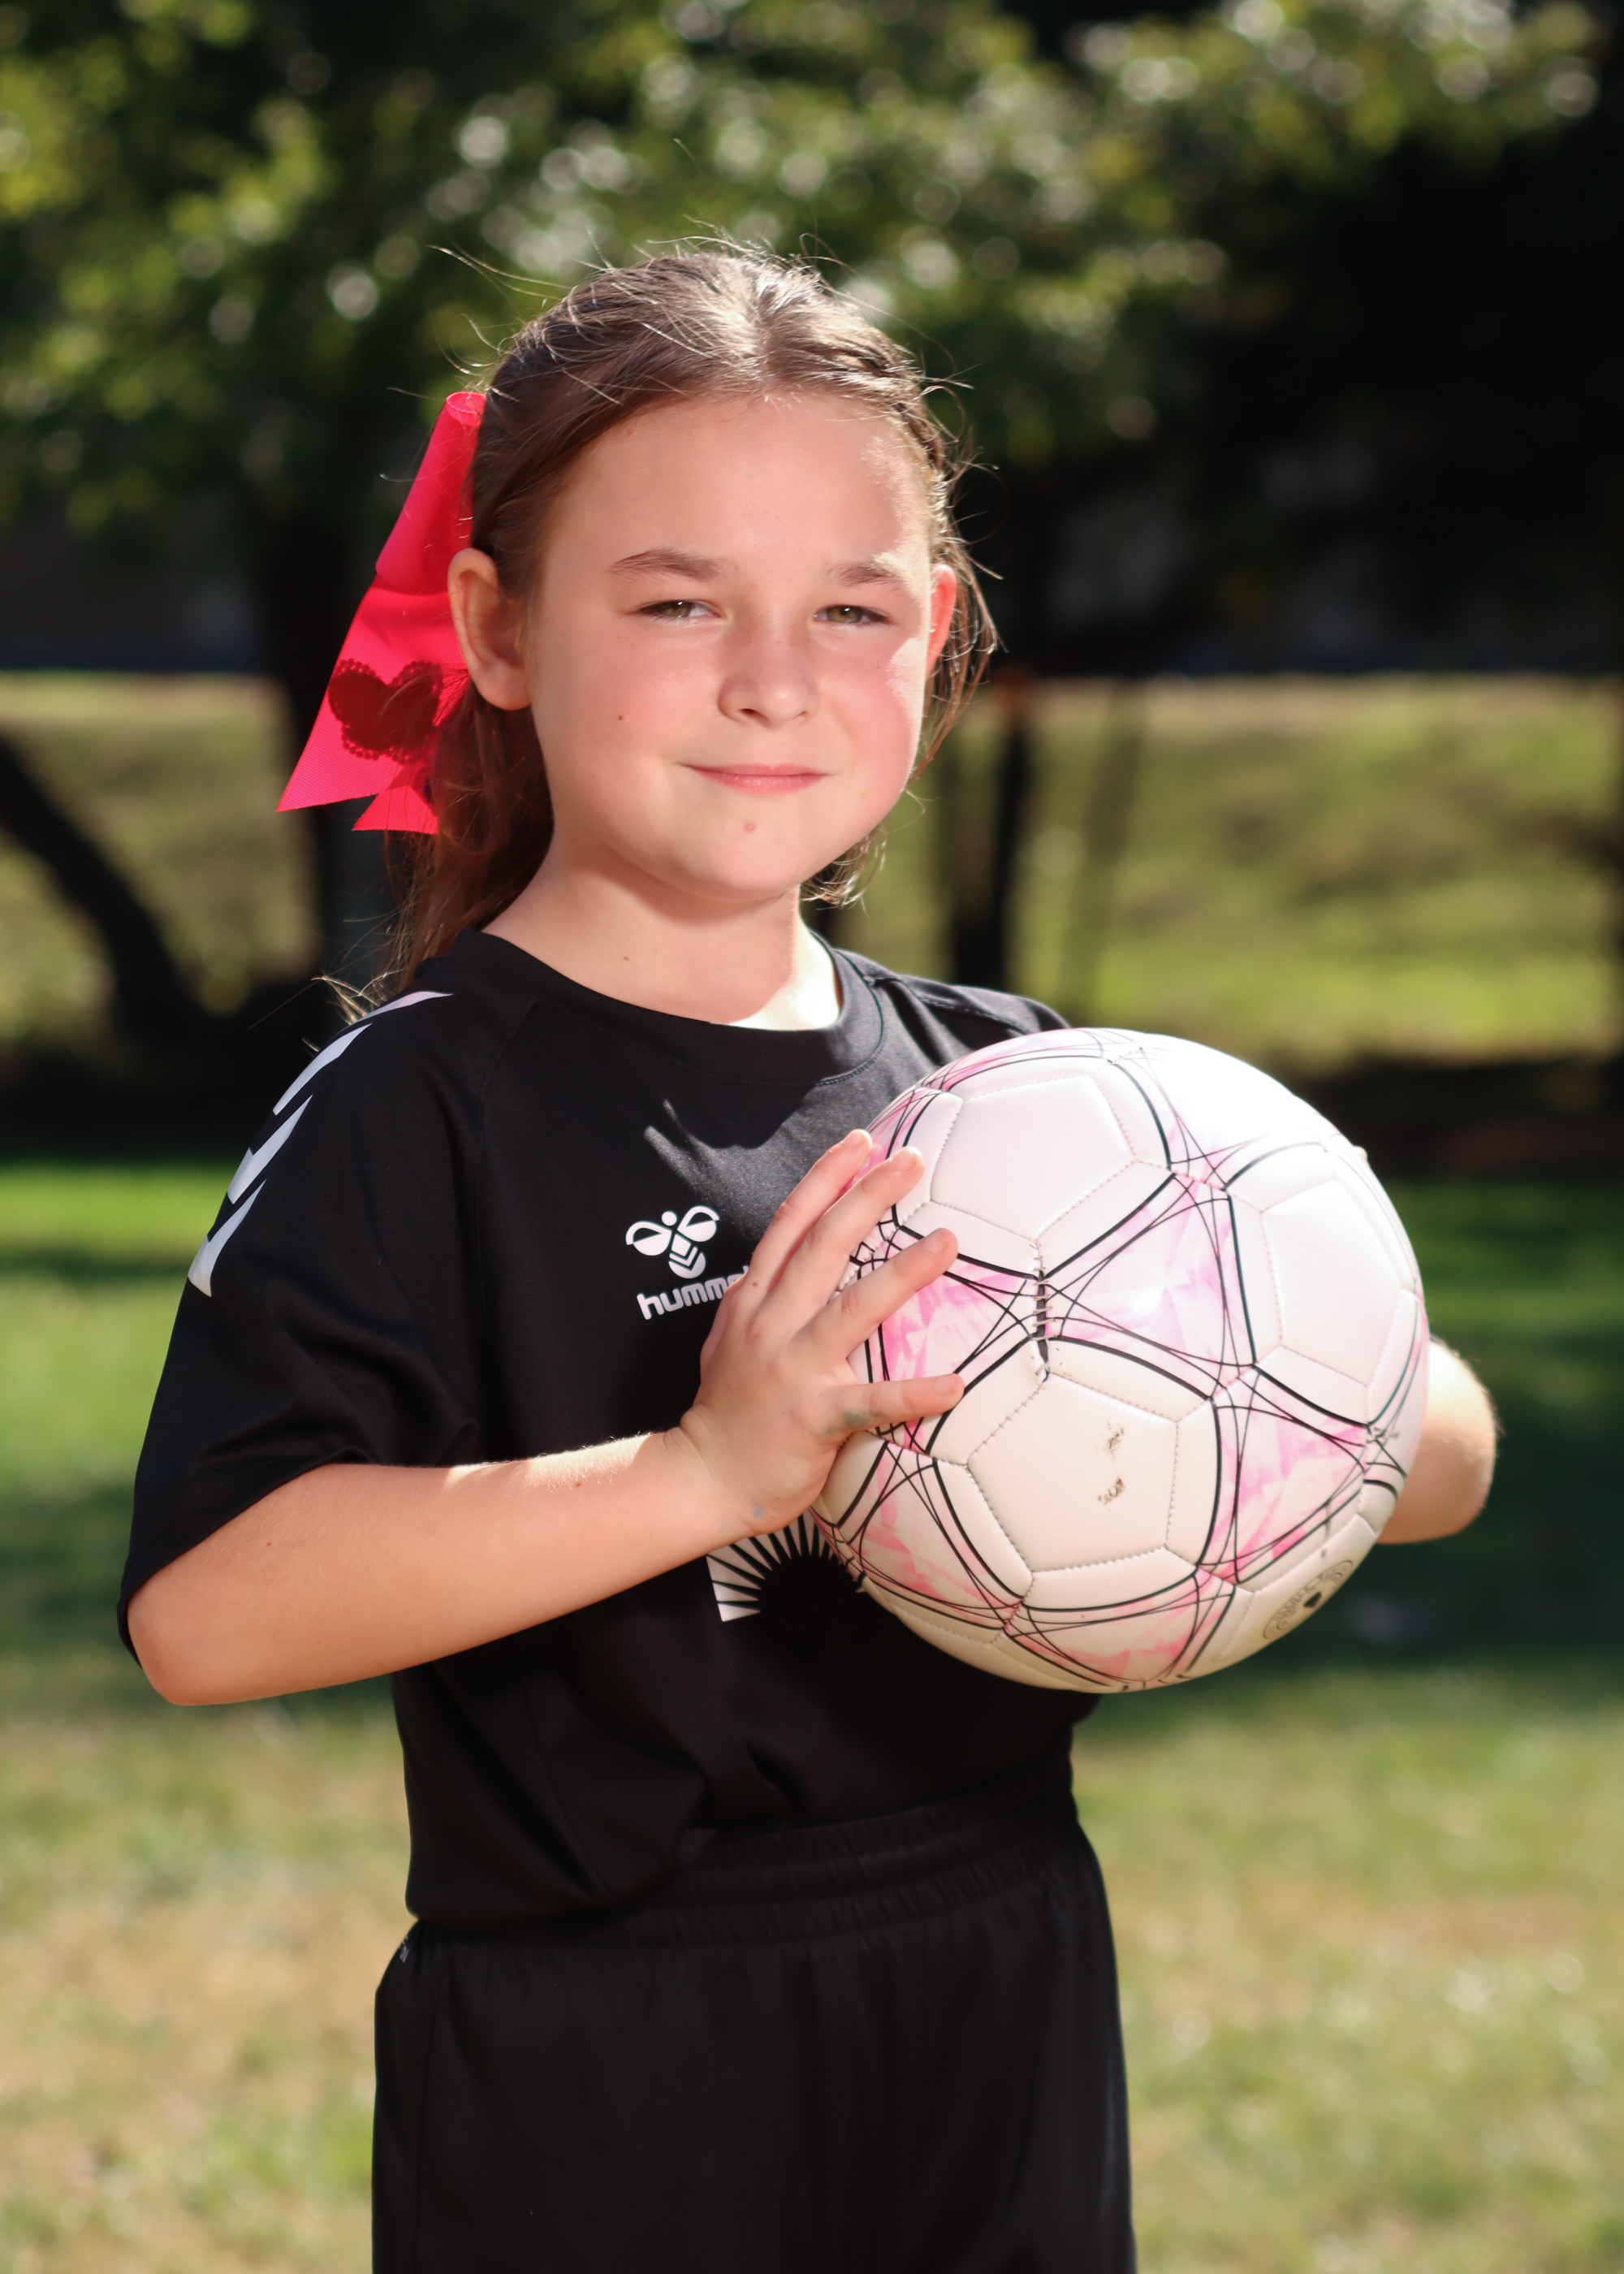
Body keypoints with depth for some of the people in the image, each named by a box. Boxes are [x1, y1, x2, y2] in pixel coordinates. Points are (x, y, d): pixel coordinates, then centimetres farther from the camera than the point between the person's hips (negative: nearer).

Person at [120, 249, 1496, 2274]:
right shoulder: (421, 1108, -11)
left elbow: (1449, 1455, 7)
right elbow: (205, 1608, -25)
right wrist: (707, 1471, -31)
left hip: (1005, 2049, 5)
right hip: (593, 2106, -5)